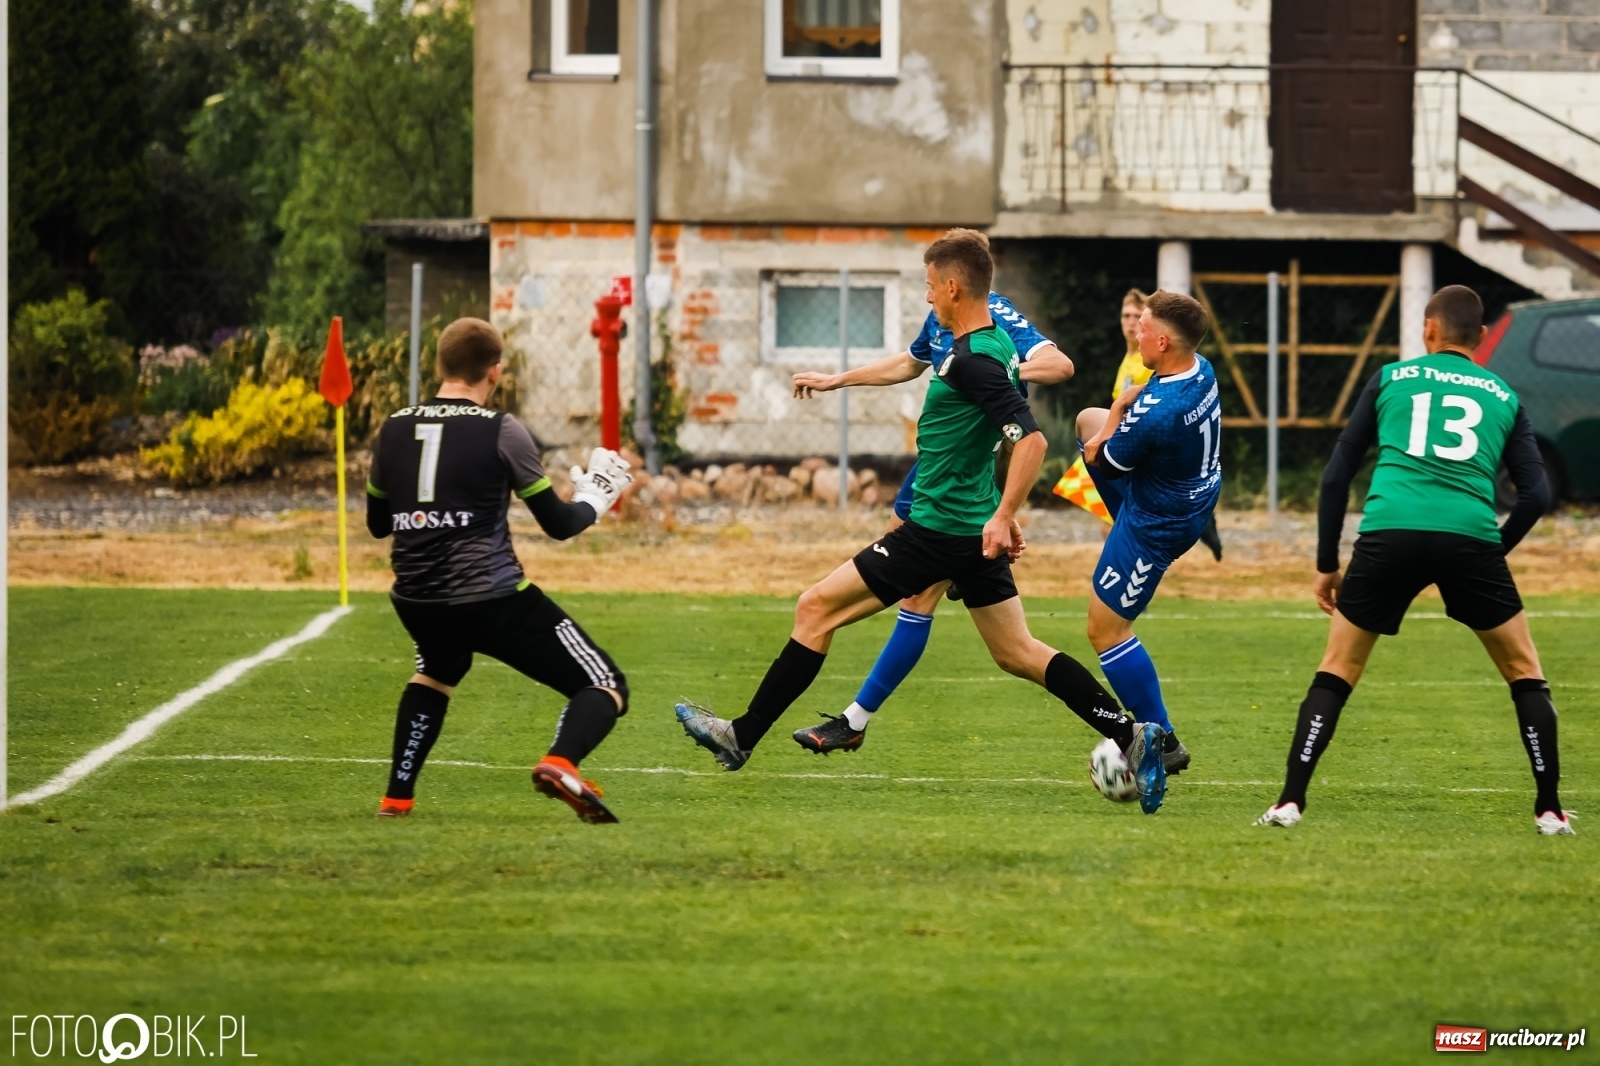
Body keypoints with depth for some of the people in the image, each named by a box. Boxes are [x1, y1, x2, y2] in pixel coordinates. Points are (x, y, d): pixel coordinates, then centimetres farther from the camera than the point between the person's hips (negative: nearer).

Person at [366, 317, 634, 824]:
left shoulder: (393, 430, 8)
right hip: (494, 600, -5)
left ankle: (396, 798, 30)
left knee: (436, 673, 39)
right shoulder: (502, 431, -5)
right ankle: (561, 762, -29)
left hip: (416, 601, 5)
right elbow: (559, 524, 0)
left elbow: (377, 523, 21)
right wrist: (596, 495, 20)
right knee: (606, 688, 2)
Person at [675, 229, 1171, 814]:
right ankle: (1131, 738, 5)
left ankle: (743, 737, 4)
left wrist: (1003, 516, -32)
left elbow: (1031, 439, -29)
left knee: (816, 607, -1)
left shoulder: (973, 361, -21)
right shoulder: (1000, 344, 8)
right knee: (1016, 653, 13)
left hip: (939, 530, -10)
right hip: (973, 529, 10)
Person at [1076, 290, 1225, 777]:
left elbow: (1100, 458, -19)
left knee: (1106, 629, 1)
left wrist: (1119, 408, -8)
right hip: (1192, 494, 10)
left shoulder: (1154, 413, -37)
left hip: (1155, 525, -10)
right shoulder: (1202, 371, -10)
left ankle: (1162, 742, 3)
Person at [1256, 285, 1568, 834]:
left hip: (1389, 532, 0)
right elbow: (1536, 494, 12)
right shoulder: (1503, 397, 21)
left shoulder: (1390, 379, 19)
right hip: (1470, 536, 0)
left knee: (1336, 672, 15)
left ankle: (1290, 800, 5)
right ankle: (1549, 809, 11)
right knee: (1525, 674, 18)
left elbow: (1336, 474, 16)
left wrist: (1327, 564, 21)